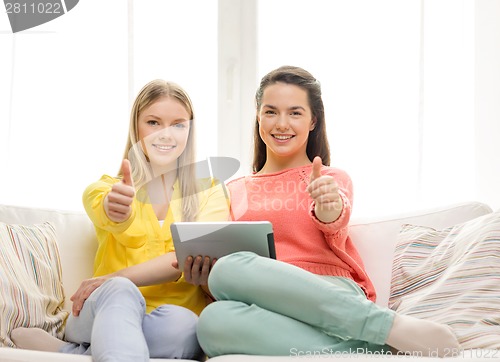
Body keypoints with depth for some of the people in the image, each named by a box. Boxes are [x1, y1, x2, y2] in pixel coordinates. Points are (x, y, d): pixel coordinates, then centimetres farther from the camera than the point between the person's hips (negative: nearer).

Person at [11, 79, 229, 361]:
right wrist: (116, 209, -39)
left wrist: (116, 278, -18)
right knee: (119, 292, -34)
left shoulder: (210, 192, 12)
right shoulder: (104, 189, 11)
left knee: (180, 322, -35)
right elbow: (133, 234, -14)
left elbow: (194, 257, -7)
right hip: (107, 314, 0)